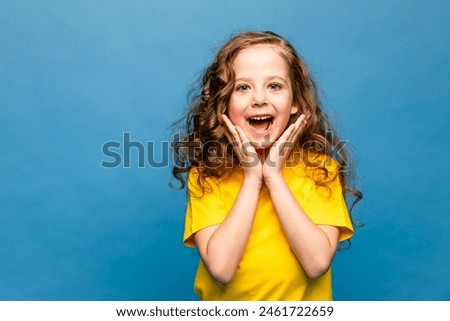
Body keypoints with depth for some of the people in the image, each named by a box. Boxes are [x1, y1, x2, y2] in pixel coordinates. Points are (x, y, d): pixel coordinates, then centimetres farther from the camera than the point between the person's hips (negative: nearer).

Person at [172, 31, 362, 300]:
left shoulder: (321, 169, -5)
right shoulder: (205, 175, -7)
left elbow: (318, 263, -15)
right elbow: (220, 268, -17)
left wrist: (274, 176, -16)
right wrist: (252, 177, -16)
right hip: (228, 303, 0)